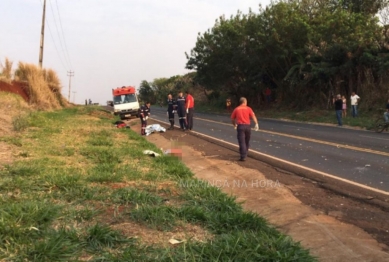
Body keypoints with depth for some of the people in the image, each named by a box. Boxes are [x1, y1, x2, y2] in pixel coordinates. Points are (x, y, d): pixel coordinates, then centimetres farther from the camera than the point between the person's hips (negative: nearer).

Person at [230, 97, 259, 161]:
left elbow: (232, 119, 13)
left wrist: (234, 125, 31)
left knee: (242, 142, -6)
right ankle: (245, 154, 35)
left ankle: (243, 156, -15)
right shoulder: (248, 108, 7)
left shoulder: (236, 109, 10)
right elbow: (253, 116, -8)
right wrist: (256, 124, -14)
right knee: (247, 141, 20)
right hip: (247, 126, 1)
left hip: (240, 126, -1)